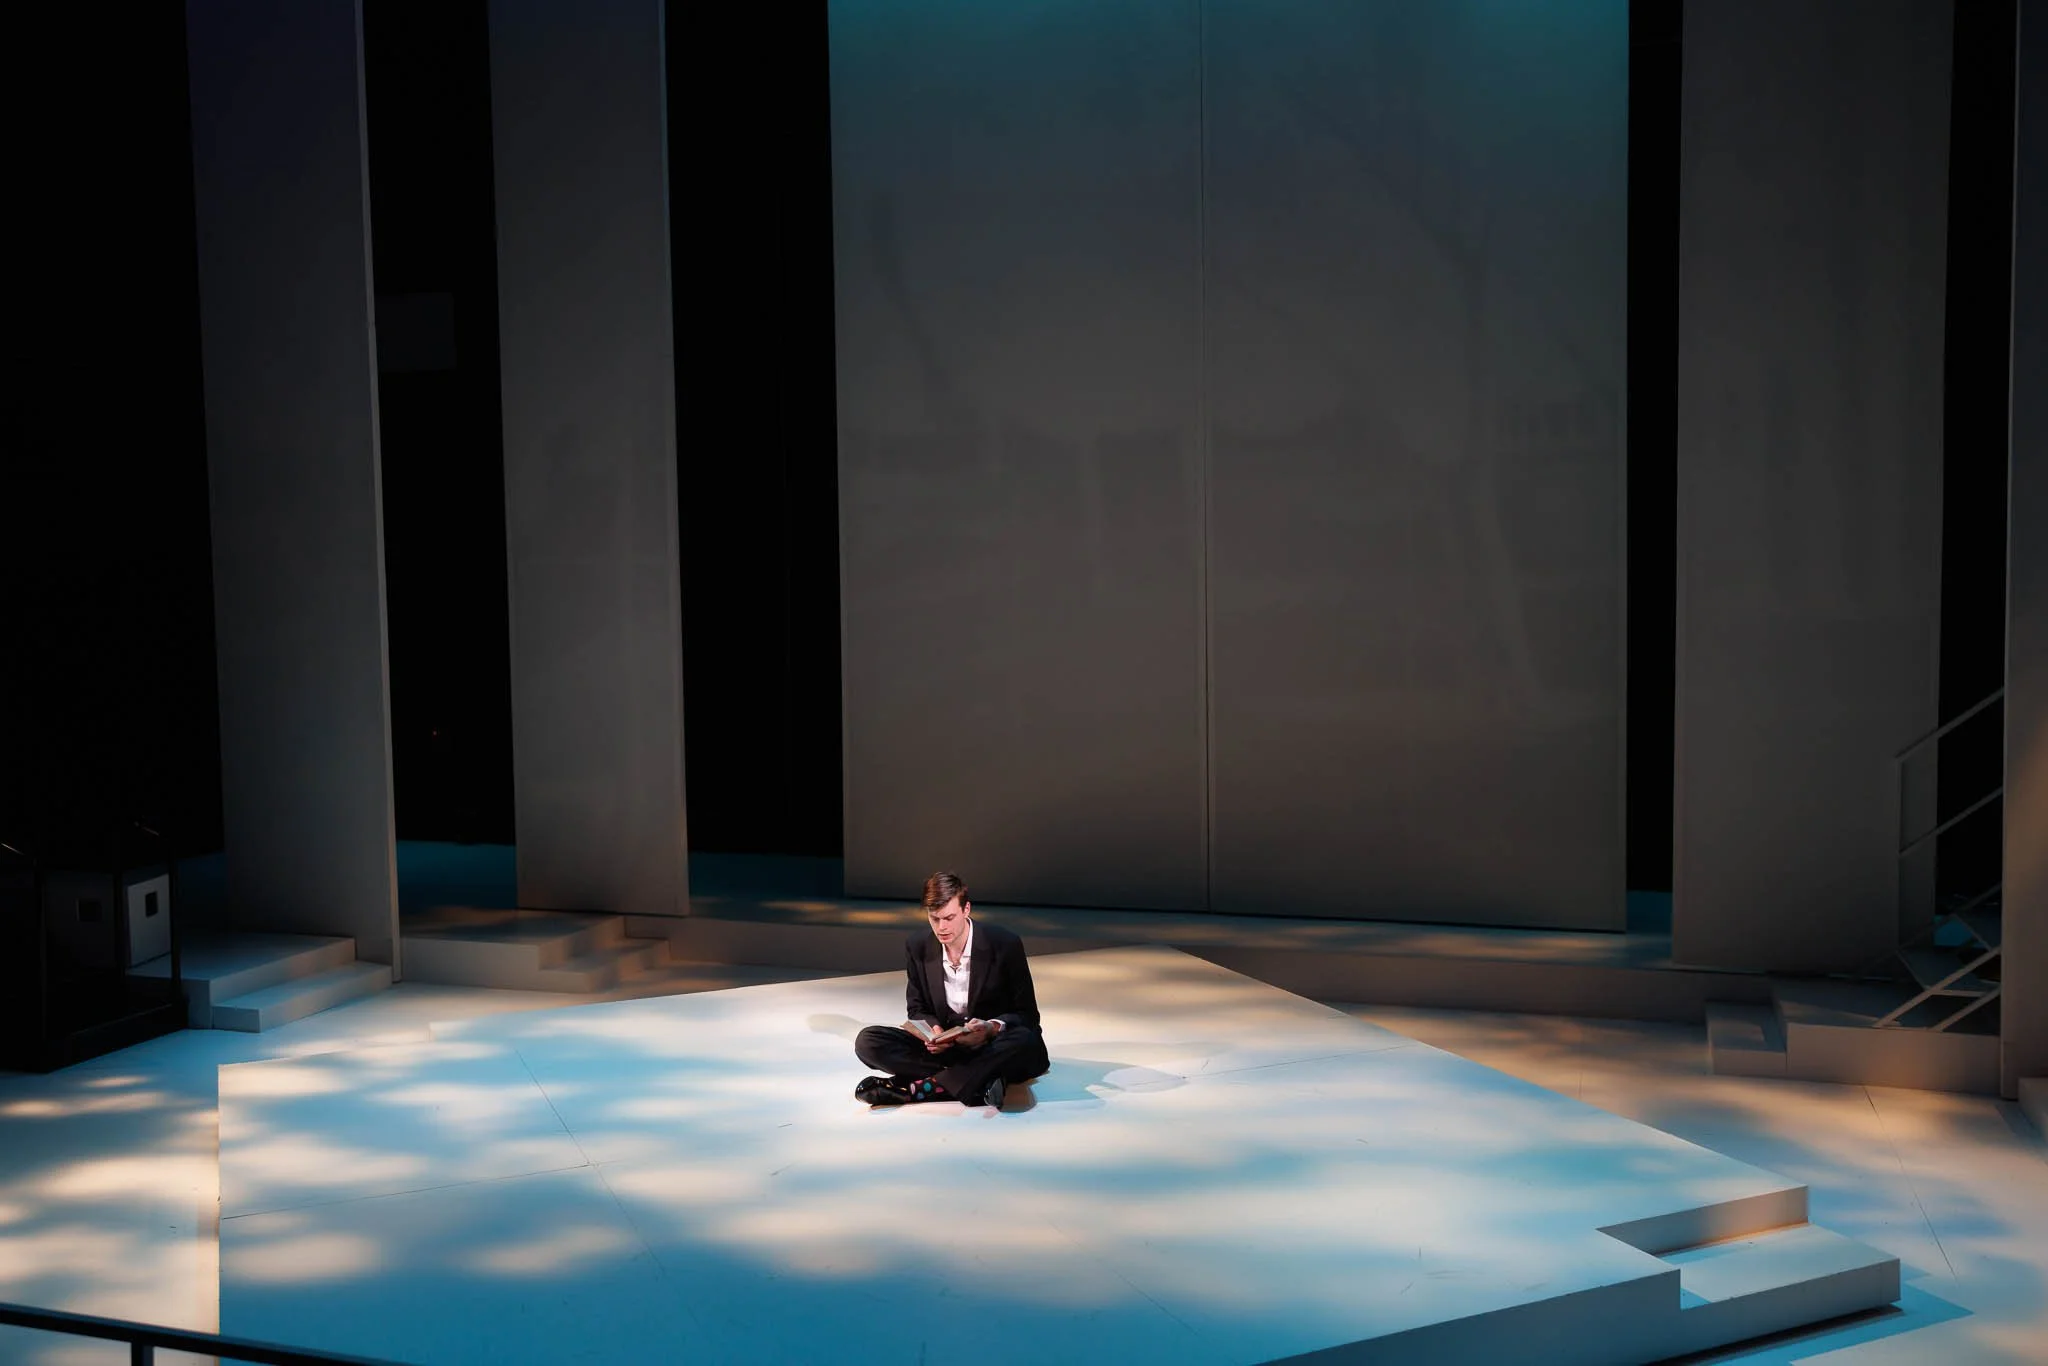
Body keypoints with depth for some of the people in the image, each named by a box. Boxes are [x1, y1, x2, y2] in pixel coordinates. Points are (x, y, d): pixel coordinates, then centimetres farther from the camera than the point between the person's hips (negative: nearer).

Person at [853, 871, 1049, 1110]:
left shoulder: (1005, 944, -12)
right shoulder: (917, 948, -2)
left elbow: (1027, 1015, -7)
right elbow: (917, 1010, 7)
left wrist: (992, 1028, -29)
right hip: (943, 1045, 3)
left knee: (1026, 1042, -38)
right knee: (868, 1041, -18)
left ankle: (920, 1087, -34)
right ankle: (978, 1085, -29)